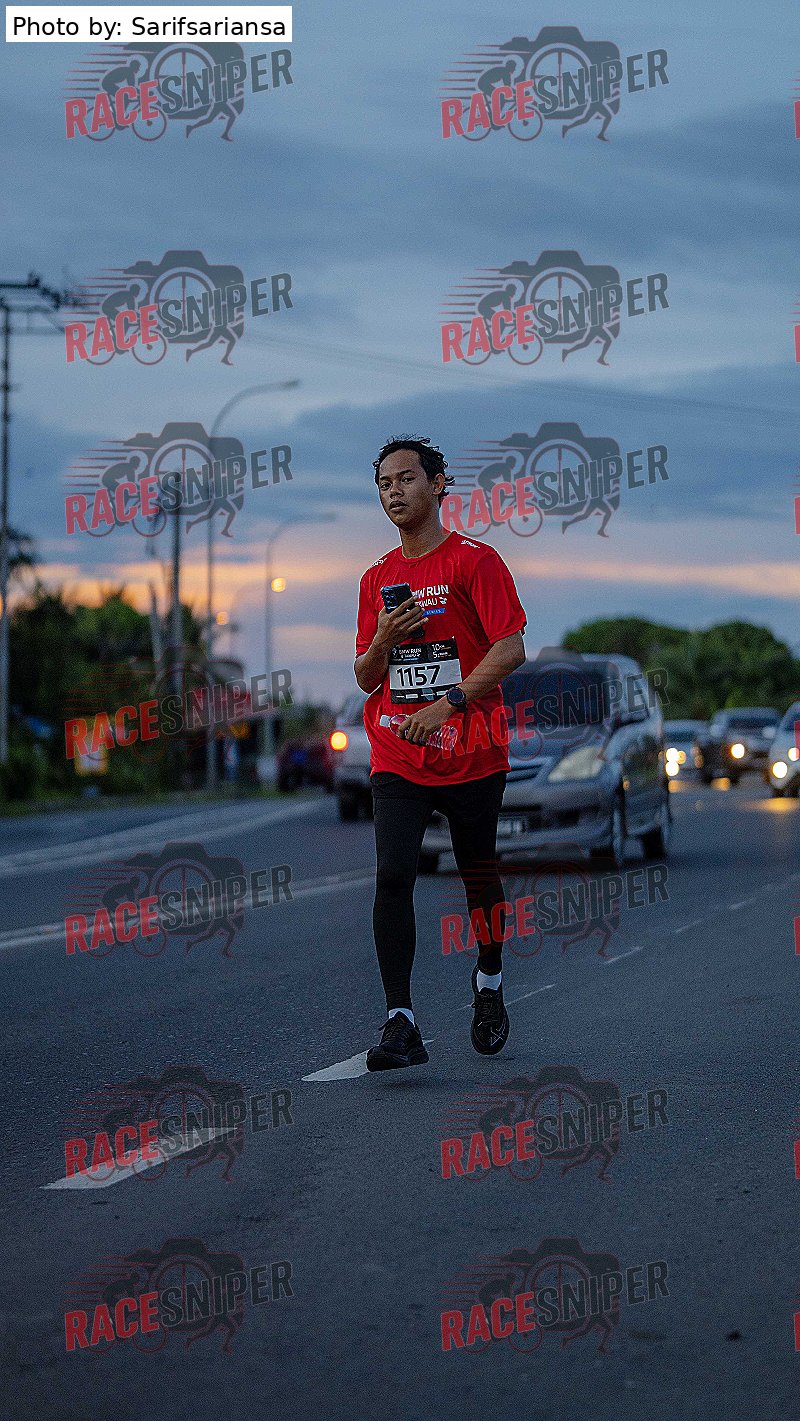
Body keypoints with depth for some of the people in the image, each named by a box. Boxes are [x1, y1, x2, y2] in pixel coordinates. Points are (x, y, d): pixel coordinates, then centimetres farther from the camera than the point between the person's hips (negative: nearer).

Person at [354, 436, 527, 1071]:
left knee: (479, 875, 11)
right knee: (393, 876, -14)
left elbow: (510, 648, -13)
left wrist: (447, 702, -22)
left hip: (473, 753, -3)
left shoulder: (476, 561, -3)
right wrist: (383, 640, -6)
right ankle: (401, 1023, -17)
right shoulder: (378, 578, 13)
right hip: (396, 757, 3)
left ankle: (489, 987, 36)